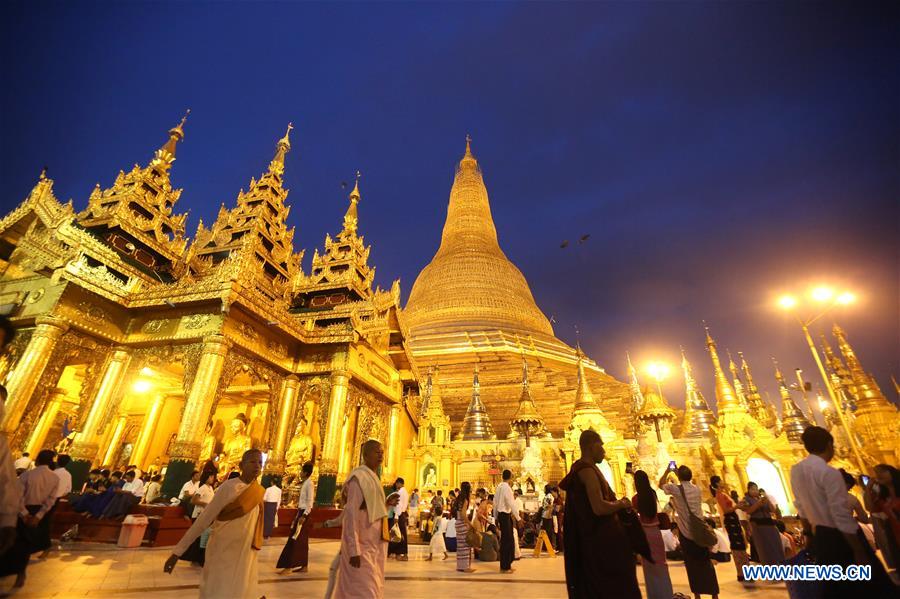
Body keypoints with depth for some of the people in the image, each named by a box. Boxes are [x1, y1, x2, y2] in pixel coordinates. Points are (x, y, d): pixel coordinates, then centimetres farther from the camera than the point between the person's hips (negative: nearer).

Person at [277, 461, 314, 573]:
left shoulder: (309, 484, -16)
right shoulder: (304, 483, 13)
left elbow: (310, 502, -20)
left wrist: (304, 515, -24)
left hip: (304, 513, -10)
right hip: (301, 512, 10)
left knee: (295, 539, -4)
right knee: (302, 541, 13)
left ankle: (289, 567, 3)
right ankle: (304, 566, 21)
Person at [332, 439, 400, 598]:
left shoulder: (372, 478, 11)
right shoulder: (359, 477, -16)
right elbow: (351, 514, -22)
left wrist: (387, 504, 4)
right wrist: (354, 550, -24)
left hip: (373, 545, 9)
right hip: (362, 546, -9)